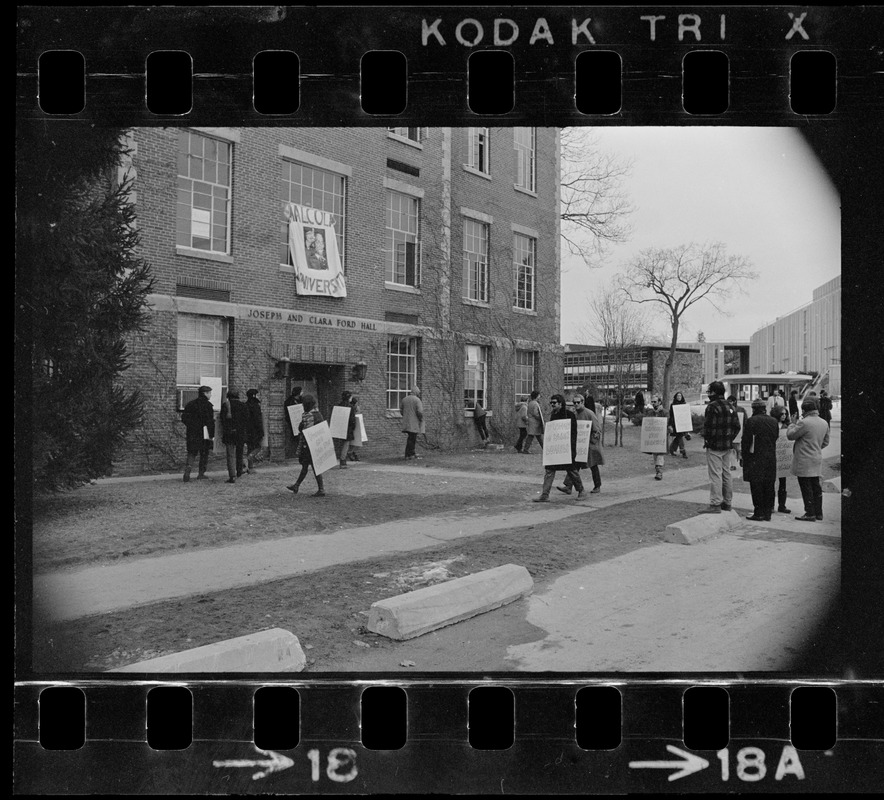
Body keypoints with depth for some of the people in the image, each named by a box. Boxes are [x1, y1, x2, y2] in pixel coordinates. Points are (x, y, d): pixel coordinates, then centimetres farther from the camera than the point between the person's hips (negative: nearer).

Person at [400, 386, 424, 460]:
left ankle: (412, 453, 22)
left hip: (406, 422, 7)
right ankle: (407, 455, -1)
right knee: (411, 439, -2)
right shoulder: (417, 400, -10)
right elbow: (420, 411, -18)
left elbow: (401, 410, 13)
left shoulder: (404, 399, 10)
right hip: (414, 423, -7)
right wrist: (421, 420, -4)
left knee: (412, 438, 17)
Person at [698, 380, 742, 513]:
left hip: (714, 446, -9)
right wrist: (730, 438, 15)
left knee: (715, 475, -7)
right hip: (727, 446, 9)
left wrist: (706, 439, -5)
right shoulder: (730, 406, 12)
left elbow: (709, 426, -19)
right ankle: (727, 502, 23)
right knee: (726, 473, 15)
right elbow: (737, 426, 14)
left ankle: (715, 505, -7)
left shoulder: (712, 406, -16)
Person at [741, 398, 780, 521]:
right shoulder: (774, 421, 7)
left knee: (756, 486, -1)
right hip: (771, 459, 5)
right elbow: (776, 438, 10)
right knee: (768, 486, 9)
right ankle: (767, 513, 13)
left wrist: (744, 457, -1)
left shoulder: (751, 421, -10)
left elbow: (746, 441, -9)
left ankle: (759, 513, -1)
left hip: (755, 459, -5)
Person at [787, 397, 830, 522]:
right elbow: (825, 442, 17)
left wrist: (792, 425, 8)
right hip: (817, 461, 8)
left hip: (804, 462, -8)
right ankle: (818, 513, 21)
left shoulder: (804, 423, -20)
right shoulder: (824, 423, 7)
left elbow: (790, 435, -11)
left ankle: (810, 514, 1)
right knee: (816, 487, 15)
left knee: (806, 488, -2)